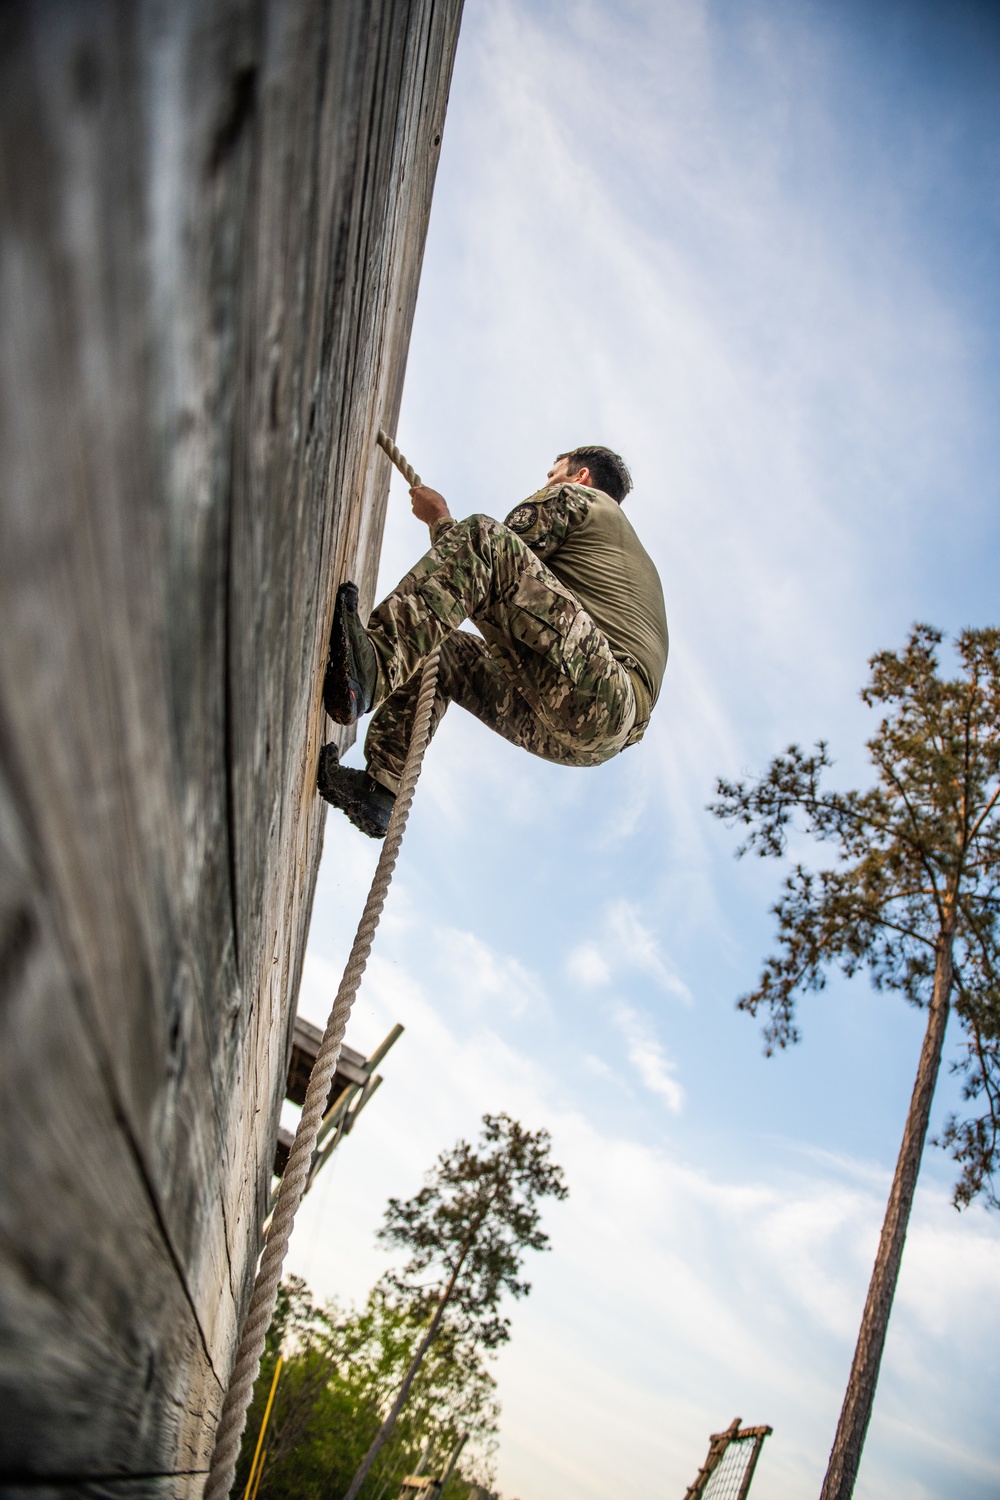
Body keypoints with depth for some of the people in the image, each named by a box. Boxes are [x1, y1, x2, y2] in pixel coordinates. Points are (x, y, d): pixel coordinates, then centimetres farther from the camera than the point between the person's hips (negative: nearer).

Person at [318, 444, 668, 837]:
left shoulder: (573, 496, 13)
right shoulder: (630, 549, 39)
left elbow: (489, 552, 7)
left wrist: (440, 518, 25)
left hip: (599, 697, -10)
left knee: (484, 538, -18)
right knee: (438, 649, 21)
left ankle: (371, 665, -36)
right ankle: (380, 789, 6)